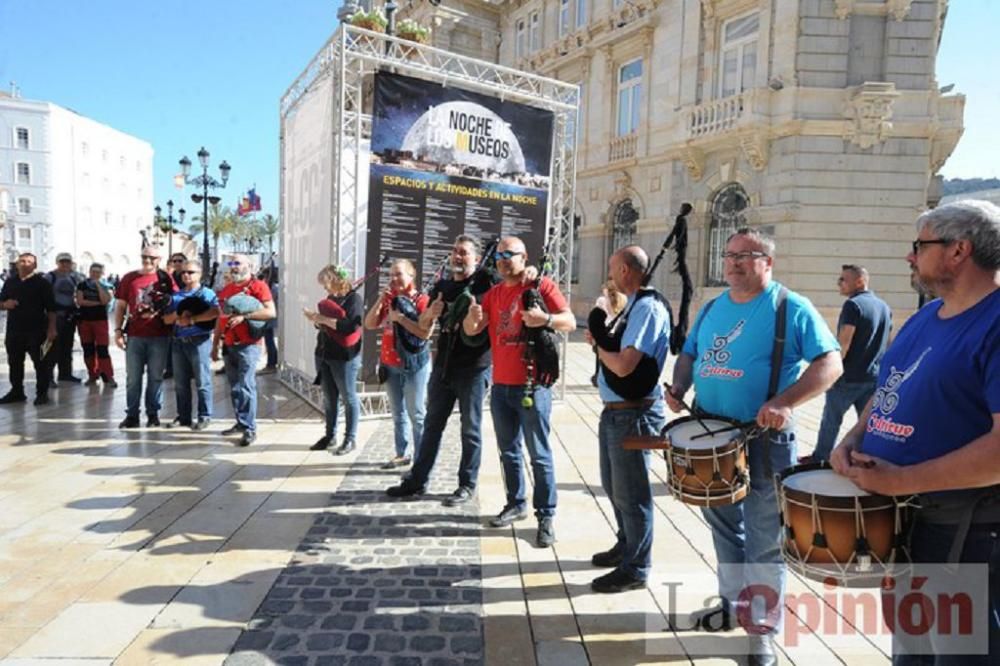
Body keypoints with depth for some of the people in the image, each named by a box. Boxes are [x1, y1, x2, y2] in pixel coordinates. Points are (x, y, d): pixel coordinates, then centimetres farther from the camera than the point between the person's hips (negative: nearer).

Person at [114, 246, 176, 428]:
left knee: (155, 377, 6)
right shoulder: (129, 278, 7)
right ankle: (132, 415, 13)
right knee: (133, 377, 5)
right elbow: (120, 305, 8)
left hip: (159, 336, -1)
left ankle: (153, 414, 16)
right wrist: (118, 330, 1)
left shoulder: (165, 278, 4)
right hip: (135, 335, 1)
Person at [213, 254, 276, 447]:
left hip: (248, 345, -7)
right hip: (229, 345, 7)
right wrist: (215, 345, 18)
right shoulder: (225, 290, 18)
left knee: (246, 387, -10)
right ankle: (241, 423, 20)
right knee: (234, 388, 11)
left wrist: (244, 316, -22)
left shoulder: (258, 286, -5)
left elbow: (271, 312, -16)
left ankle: (250, 429, -7)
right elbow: (221, 319, 21)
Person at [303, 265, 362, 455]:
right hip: (324, 354, 8)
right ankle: (330, 435, 24)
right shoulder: (330, 298, 13)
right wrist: (316, 318, -1)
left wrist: (324, 319, -20)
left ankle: (350, 439, 9)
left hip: (344, 356, -7)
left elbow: (351, 326, -23)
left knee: (349, 398, 2)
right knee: (329, 398, 13)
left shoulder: (353, 298, -10)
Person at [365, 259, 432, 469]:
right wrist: (381, 300, -5)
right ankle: (401, 454, 24)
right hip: (390, 364, 6)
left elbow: (425, 333, -19)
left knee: (417, 414, -4)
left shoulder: (421, 299, -8)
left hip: (414, 363, -6)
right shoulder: (388, 298, 11)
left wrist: (400, 318, -19)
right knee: (398, 413, 14)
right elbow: (369, 324, 4)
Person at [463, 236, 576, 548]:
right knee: (508, 450, 14)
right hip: (500, 385, 6)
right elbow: (471, 330, 5)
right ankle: (516, 504, 27)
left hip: (533, 385, -6)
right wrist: (473, 317, -18)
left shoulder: (542, 285, -4)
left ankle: (546, 516, 5)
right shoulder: (493, 293, 13)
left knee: (539, 454, -2)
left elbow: (570, 322, -10)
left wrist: (546, 318, -31)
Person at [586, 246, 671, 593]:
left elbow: (623, 365, -26)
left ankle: (635, 568, 18)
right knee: (614, 487, 22)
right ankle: (626, 546, 40)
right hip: (615, 410, 10)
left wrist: (598, 346, -10)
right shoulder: (634, 306, 13)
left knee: (631, 493, 3)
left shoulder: (648, 308, -19)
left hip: (634, 414, -10)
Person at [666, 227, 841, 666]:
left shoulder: (792, 308, -9)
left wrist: (784, 403, -28)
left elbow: (830, 363, -15)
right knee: (724, 526, 20)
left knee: (764, 540, 4)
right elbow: (689, 354, 18)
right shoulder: (712, 308, 10)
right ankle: (734, 603, 38)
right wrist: (678, 388, -2)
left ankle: (763, 628, 20)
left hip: (764, 440, -6)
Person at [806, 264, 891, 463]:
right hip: (874, 377, 7)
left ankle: (820, 458, 19)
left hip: (848, 377, -7)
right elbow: (887, 343, 18)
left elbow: (843, 343, -19)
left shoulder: (853, 305, -14)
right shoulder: (884, 307, 11)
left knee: (831, 419, 8)